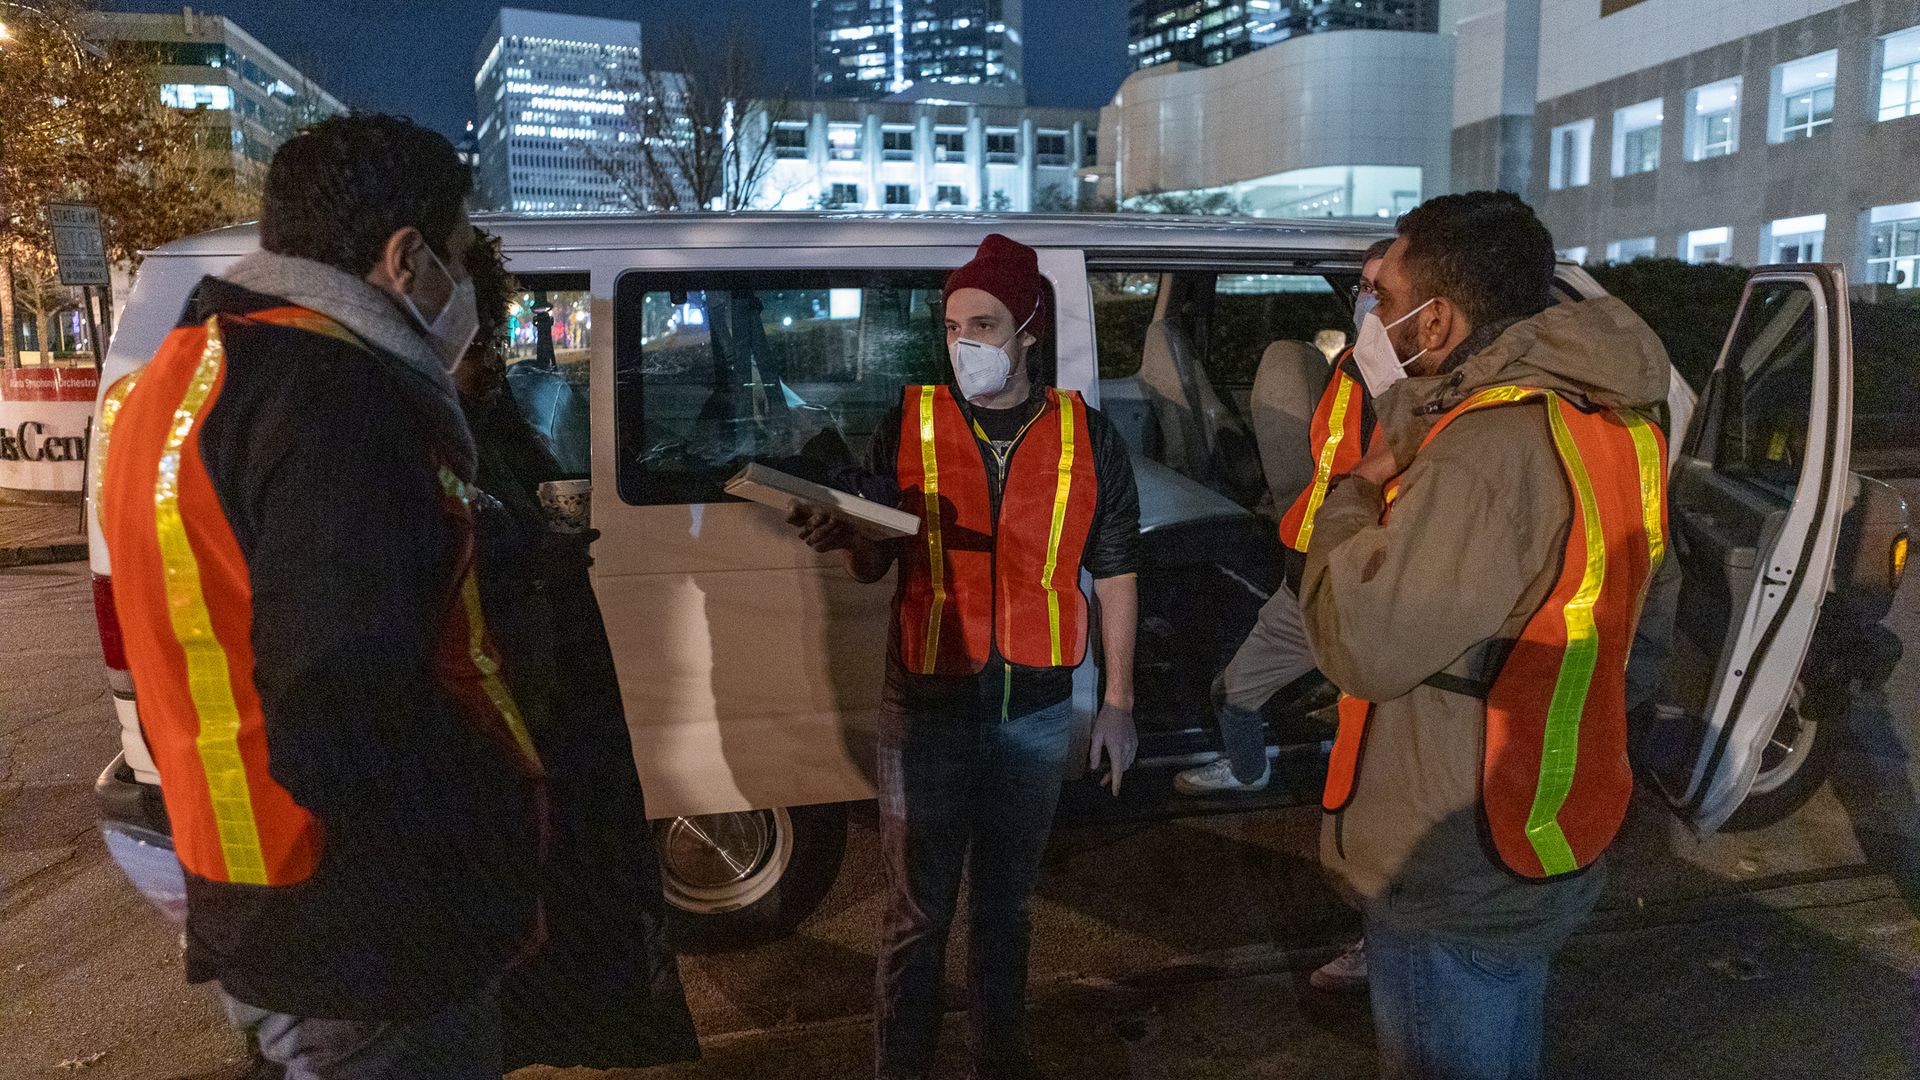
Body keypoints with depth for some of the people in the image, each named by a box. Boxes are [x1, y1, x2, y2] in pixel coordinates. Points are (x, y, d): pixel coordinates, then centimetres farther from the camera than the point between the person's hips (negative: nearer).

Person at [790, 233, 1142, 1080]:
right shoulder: (907, 426, -2)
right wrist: (841, 534, -22)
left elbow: (1114, 576, 6)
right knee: (918, 912, 8)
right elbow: (873, 564, 1)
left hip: (1036, 713, 1)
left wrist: (1118, 702, 5)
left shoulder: (1088, 437, 0)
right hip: (927, 708, -1)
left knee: (1005, 902, 18)